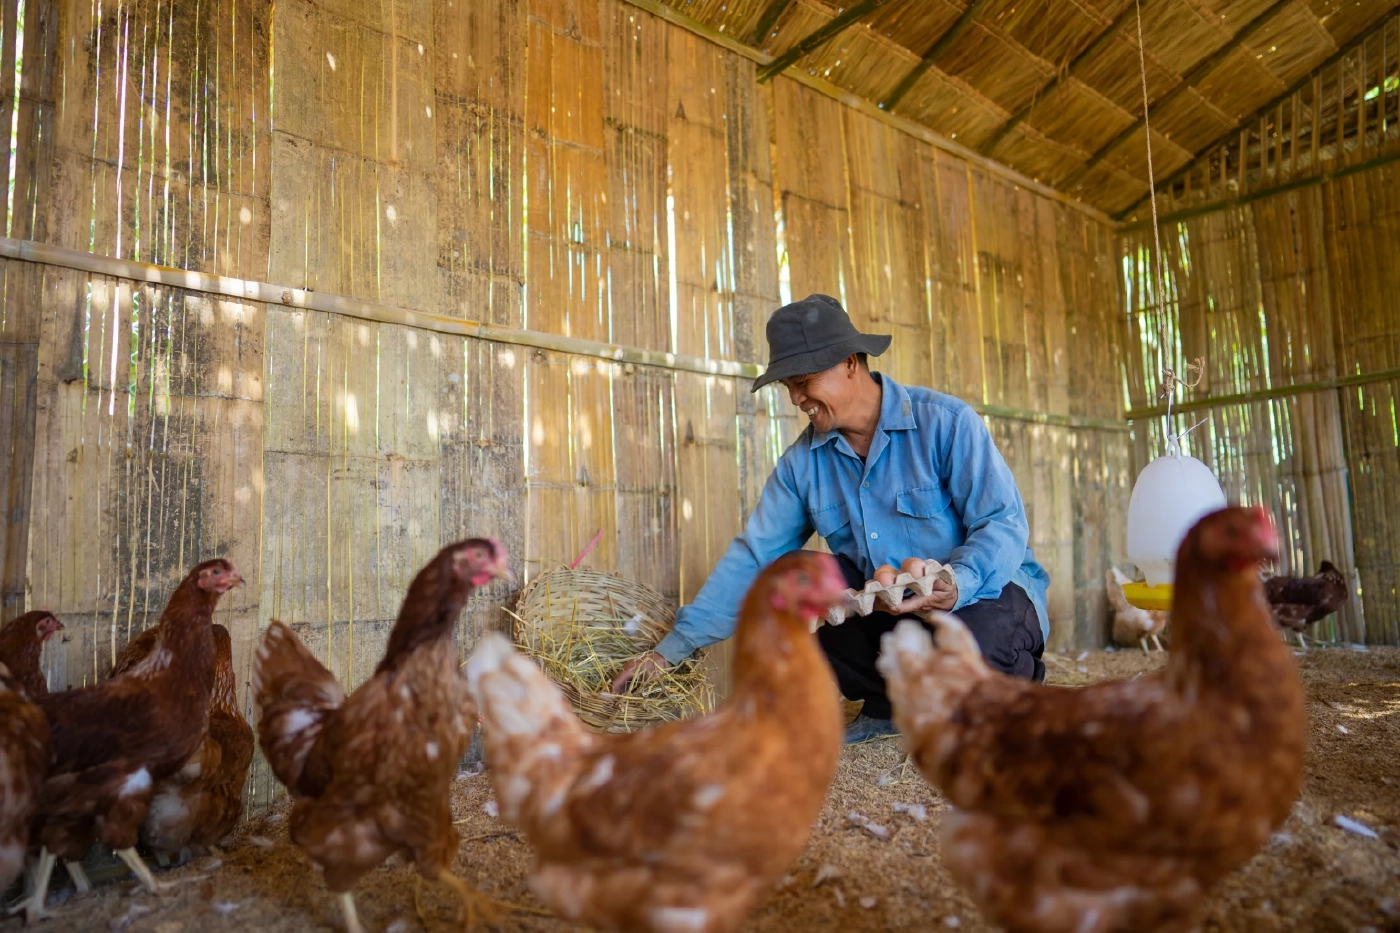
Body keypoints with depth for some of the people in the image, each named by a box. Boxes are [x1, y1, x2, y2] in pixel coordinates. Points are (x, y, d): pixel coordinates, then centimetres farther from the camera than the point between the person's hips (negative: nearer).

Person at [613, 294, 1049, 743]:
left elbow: (1004, 524, -18)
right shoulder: (803, 462, -1)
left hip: (983, 591, -4)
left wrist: (957, 584, -40)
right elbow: (753, 556, -3)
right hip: (885, 605, 5)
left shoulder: (944, 421, -14)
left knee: (974, 635, -38)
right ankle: (892, 704, 2)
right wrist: (670, 649, -8)